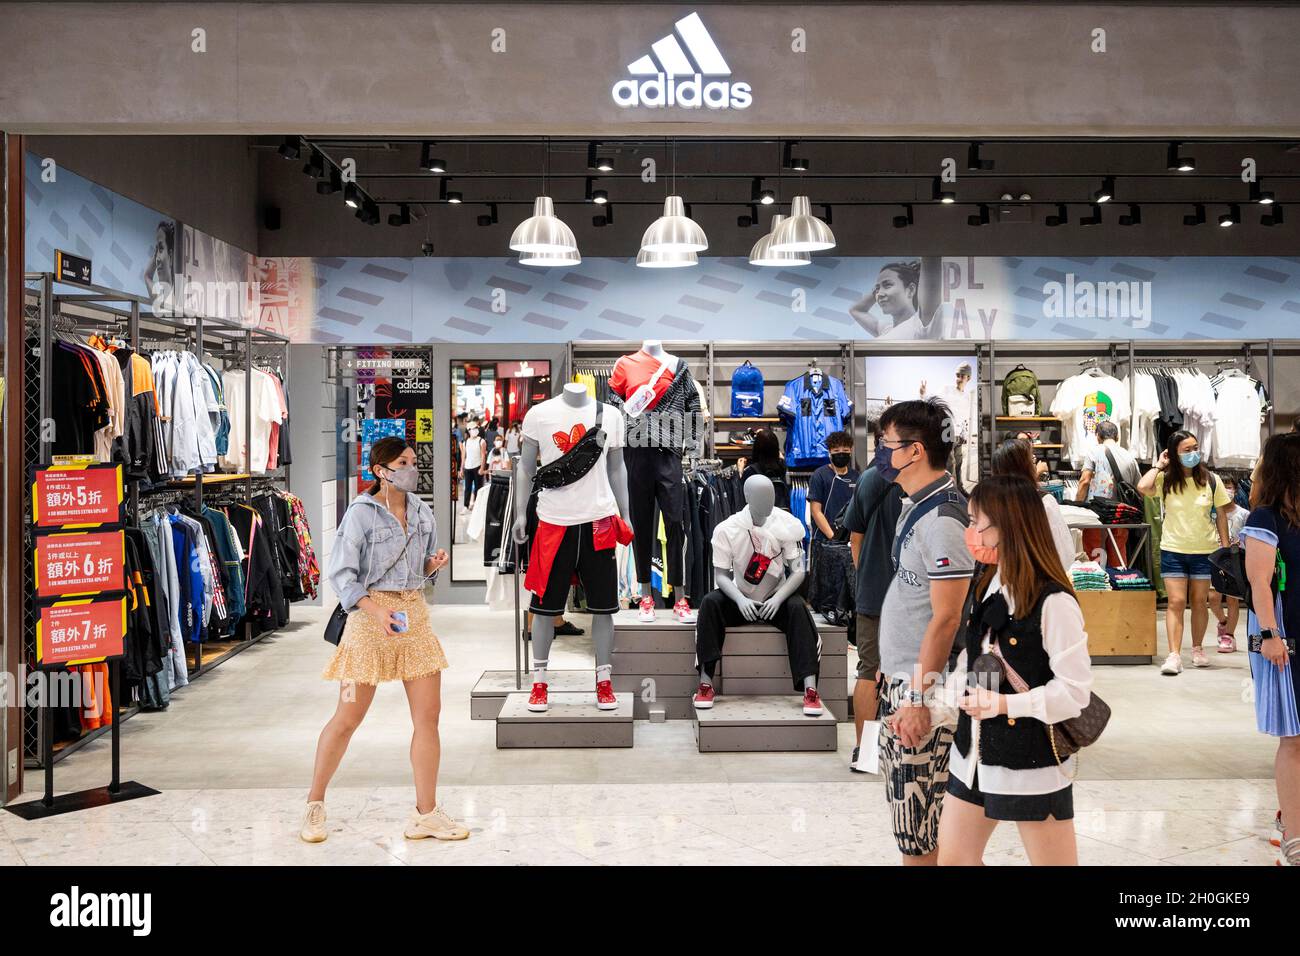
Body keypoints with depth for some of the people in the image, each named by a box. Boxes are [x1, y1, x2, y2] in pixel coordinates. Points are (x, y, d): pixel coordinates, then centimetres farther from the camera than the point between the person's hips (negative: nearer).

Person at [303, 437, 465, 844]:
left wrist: (435, 562, -4)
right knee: (348, 718, 1)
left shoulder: (421, 511, 9)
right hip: (371, 614, -5)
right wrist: (376, 611, -24)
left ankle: (426, 814, 11)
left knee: (428, 715, 2)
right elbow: (341, 573, -11)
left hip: (415, 614, 6)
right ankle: (315, 805, 21)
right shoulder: (361, 513, -8)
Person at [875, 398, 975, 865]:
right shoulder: (916, 507, 10)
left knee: (918, 831, 0)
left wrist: (919, 699, -21)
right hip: (900, 678, 10)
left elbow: (945, 618, -22)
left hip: (923, 687, -10)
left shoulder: (943, 519, -21)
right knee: (905, 804, 18)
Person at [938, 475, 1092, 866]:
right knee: (952, 858, 16)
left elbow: (1075, 690, -19)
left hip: (1033, 762, -8)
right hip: (974, 753, 8)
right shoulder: (985, 587, 6)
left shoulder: (1054, 603, -19)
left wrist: (1005, 704, -26)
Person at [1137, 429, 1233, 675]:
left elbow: (1221, 515, 5)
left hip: (1204, 551, 1)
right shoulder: (1166, 480, -6)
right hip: (1173, 550, -1)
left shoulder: (1211, 480, -2)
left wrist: (1225, 548, 2)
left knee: (1200, 602, 10)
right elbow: (1143, 487, -27)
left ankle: (1197, 649, 28)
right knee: (1176, 602, -6)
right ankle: (1174, 656, -7)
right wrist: (1159, 465, -12)